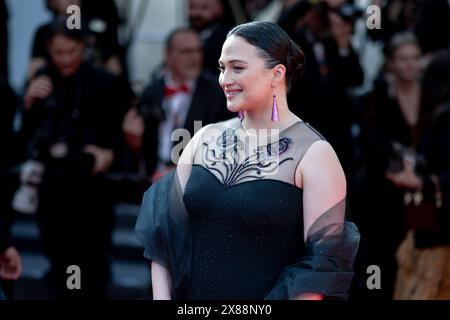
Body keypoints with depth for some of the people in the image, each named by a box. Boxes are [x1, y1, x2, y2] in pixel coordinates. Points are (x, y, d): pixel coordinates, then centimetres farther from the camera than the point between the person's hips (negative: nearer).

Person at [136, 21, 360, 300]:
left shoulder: (314, 154, -12)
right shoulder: (205, 138, 3)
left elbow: (323, 261, -16)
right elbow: (166, 226, 3)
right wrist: (161, 297, -8)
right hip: (190, 293, 4)